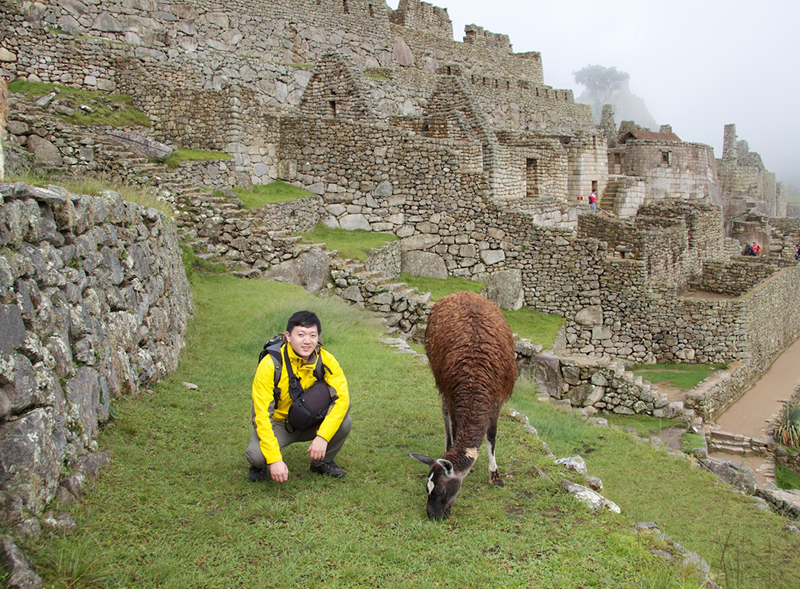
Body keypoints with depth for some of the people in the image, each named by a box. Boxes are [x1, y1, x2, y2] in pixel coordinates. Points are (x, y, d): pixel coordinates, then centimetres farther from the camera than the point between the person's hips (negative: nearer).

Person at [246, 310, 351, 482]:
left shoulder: (326, 360, -17)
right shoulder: (271, 364, -26)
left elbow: (342, 397, -24)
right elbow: (262, 415, -27)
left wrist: (323, 436, -36)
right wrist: (274, 459, -34)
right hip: (277, 422, -3)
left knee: (343, 420, -25)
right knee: (256, 454, -32)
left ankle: (323, 462, 2)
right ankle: (260, 466, 7)